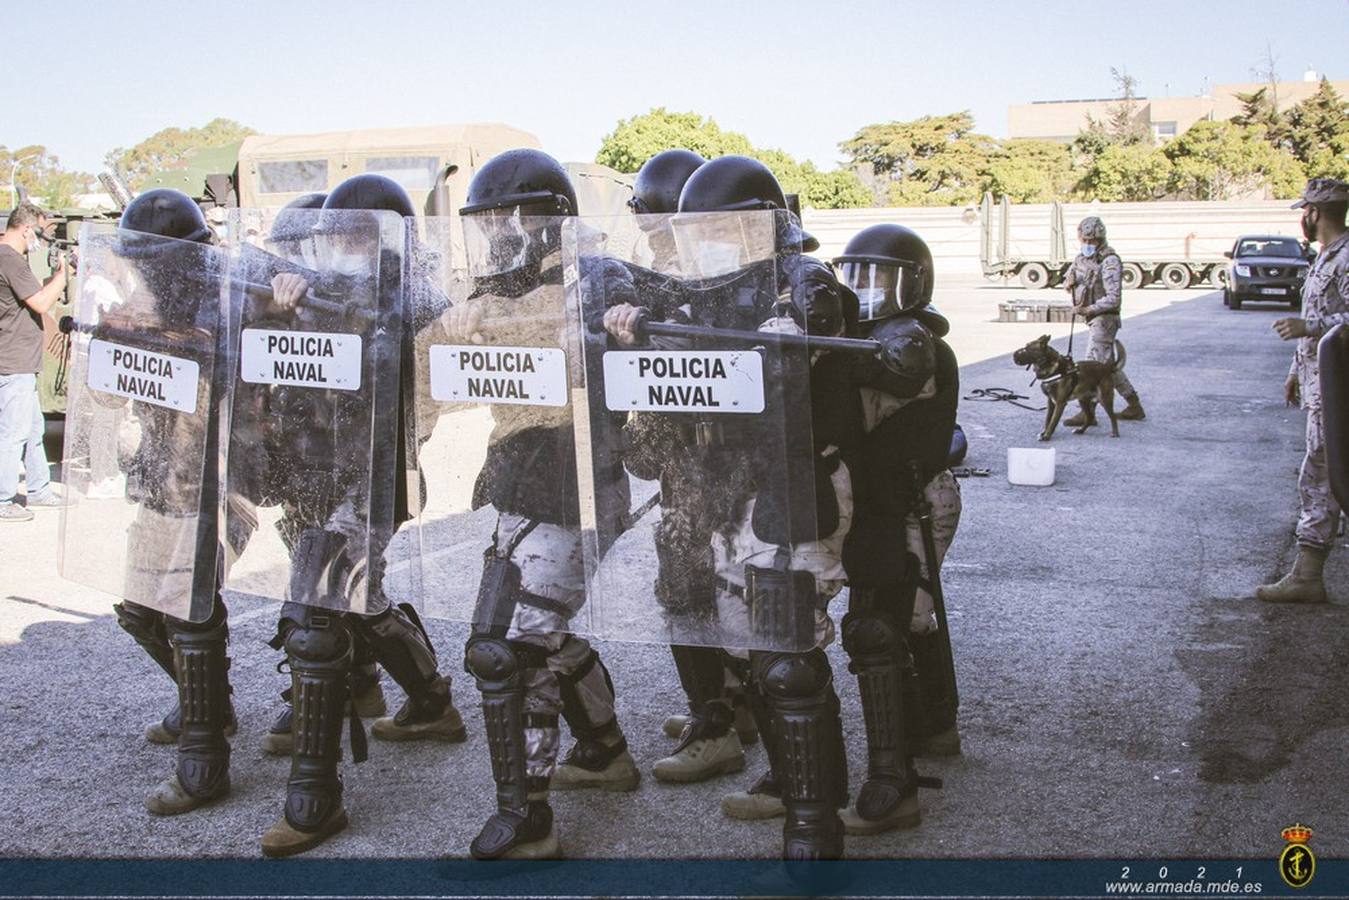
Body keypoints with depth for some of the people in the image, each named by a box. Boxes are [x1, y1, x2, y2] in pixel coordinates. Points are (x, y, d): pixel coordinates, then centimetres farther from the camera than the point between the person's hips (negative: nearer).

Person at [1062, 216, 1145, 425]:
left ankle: (1088, 413, -7)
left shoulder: (1109, 261, -17)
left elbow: (1113, 298, -22)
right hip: (1094, 319, 10)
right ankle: (1134, 406, 25)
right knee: (1108, 364, 15)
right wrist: (1068, 282, -2)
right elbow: (1069, 277, 23)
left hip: (1104, 318, -10)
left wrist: (1087, 309, -26)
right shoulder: (1083, 257, 9)